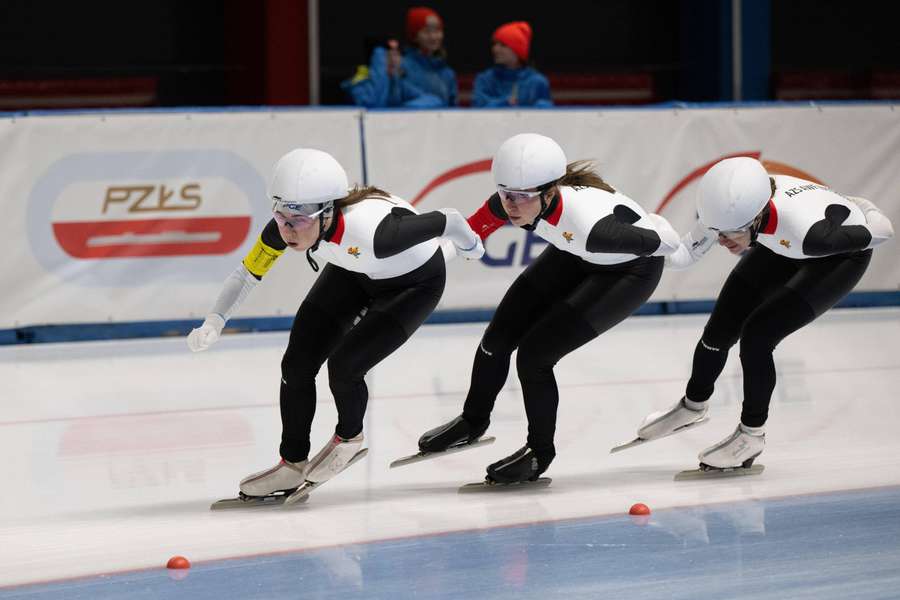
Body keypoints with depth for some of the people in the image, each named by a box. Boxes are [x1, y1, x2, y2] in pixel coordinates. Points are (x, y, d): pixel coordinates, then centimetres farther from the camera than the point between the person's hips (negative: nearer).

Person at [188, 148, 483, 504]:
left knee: (344, 364, -18)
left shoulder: (370, 231, -45)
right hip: (353, 272, 6)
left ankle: (349, 438, 14)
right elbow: (248, 272, -12)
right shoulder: (287, 224, -29)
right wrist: (214, 323, -26)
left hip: (415, 283, -6)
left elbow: (445, 221, -29)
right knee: (296, 365, -2)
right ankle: (293, 465, 19)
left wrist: (471, 247, -7)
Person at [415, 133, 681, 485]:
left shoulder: (589, 224, -45)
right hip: (576, 255, 6)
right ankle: (473, 422, 39)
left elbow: (662, 240, -30)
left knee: (534, 352, -13)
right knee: (500, 336, 9)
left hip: (631, 269, -6)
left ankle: (540, 453, 13)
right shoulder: (514, 201, -29)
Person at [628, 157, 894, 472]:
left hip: (842, 253, -5)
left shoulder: (807, 229, -46)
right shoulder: (729, 207, -32)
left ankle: (752, 435, 6)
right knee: (719, 332, 4)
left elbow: (878, 231, -29)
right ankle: (693, 405, 35)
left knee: (757, 334, -17)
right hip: (783, 246, 5)